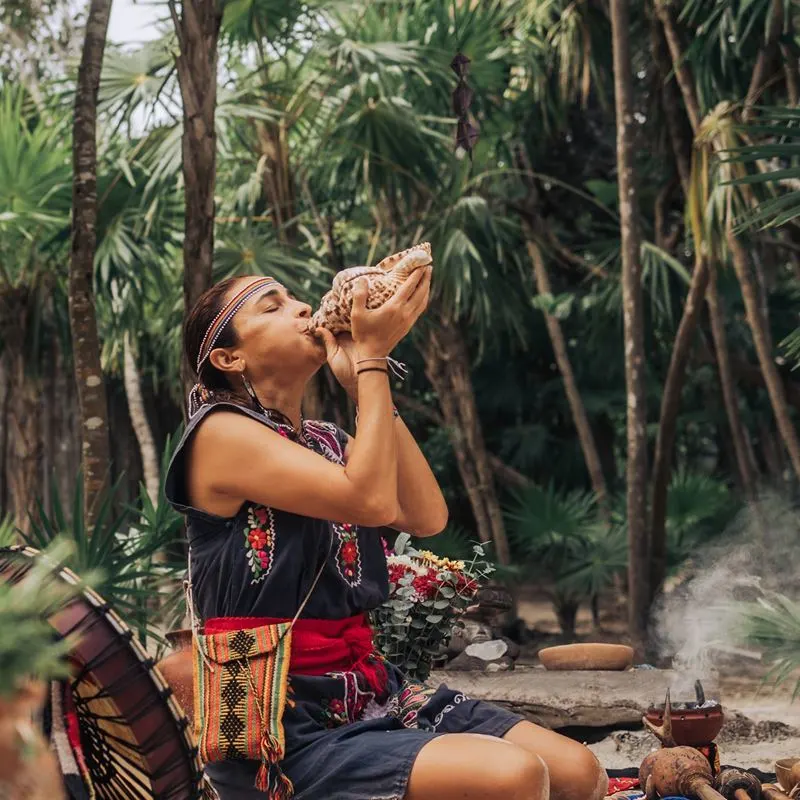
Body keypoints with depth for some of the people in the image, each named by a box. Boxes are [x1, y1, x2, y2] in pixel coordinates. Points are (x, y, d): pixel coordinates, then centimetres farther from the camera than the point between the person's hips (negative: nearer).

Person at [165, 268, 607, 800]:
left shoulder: (329, 441, 15)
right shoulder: (220, 433, -9)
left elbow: (426, 516, -2)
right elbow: (371, 501, -22)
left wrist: (365, 381, 0)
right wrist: (372, 357, -13)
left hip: (369, 692, 8)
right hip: (287, 730, -8)